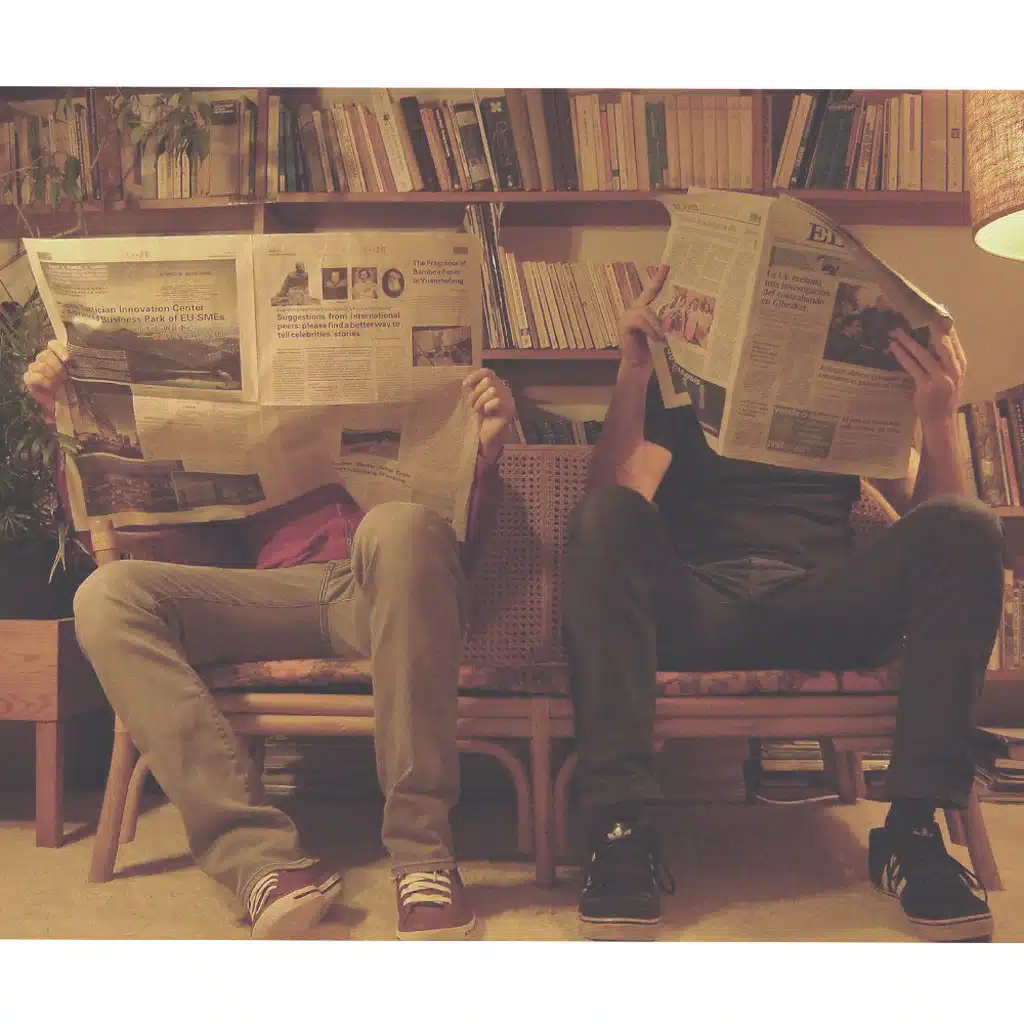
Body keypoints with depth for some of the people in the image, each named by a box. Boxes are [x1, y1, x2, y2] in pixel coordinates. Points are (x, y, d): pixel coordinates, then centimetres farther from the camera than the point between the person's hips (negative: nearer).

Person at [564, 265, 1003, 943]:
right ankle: (623, 831, -35)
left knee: (966, 528, -22)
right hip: (696, 605, -1)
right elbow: (617, 498, 2)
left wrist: (939, 419, -7)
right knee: (605, 519, -30)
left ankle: (914, 831, -24)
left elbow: (933, 514, 12)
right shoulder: (680, 394, 23)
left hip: (821, 607, 2)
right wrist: (633, 372, -8)